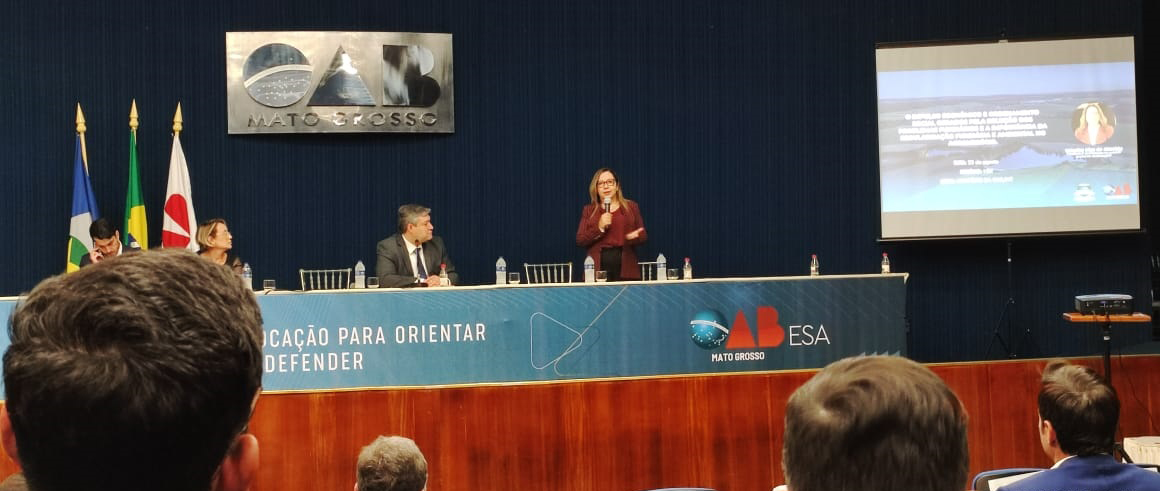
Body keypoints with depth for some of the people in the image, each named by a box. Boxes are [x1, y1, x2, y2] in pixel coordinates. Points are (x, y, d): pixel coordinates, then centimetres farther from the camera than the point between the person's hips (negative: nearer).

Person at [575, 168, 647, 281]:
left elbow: (644, 235, 12)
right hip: (599, 267, 0)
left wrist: (635, 236, -11)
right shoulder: (589, 210, 13)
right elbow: (580, 241, 5)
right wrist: (600, 228, -9)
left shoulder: (631, 207, 14)